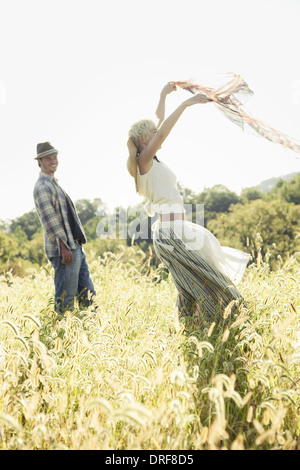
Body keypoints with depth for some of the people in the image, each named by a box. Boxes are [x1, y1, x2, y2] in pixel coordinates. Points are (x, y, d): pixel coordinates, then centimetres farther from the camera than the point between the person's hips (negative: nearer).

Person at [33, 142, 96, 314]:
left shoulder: (54, 184, 22)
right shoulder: (42, 187, -9)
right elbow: (49, 220, -18)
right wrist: (64, 247, -22)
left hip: (75, 246, 10)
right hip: (64, 249, -10)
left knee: (88, 295, 12)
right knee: (66, 299, -4)